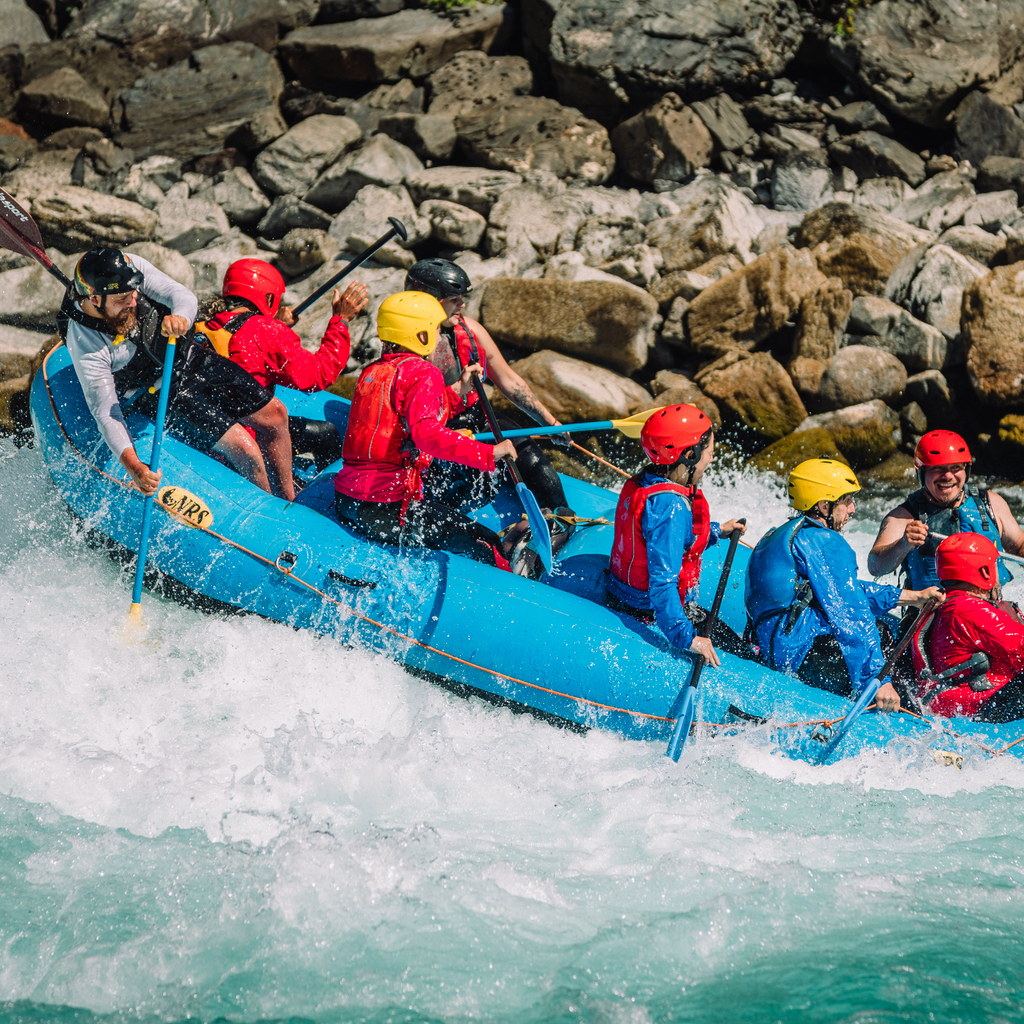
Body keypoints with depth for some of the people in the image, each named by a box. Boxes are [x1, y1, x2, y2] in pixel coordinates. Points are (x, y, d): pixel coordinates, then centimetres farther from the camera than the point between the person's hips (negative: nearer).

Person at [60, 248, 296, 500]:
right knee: (245, 450, -14)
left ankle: (290, 499, 26)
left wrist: (180, 317, -52)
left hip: (193, 358, 6)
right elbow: (105, 414, -27)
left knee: (275, 415, 6)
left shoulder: (131, 269, -19)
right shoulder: (85, 347, -28)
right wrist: (133, 466, -40)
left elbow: (184, 297, -26)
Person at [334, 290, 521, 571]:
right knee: (486, 546, -10)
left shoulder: (371, 372, 17)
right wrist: (488, 453, -27)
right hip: (385, 509, -10)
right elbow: (426, 433, -27)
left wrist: (456, 391, 28)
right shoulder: (421, 372, -10)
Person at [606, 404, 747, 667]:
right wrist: (685, 637, -37)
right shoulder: (670, 506, -27)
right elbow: (663, 579, -34)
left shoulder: (642, 483, 4)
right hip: (650, 614, -11)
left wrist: (716, 531, 30)